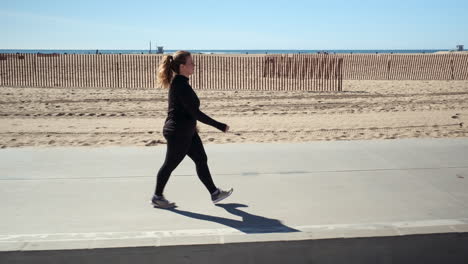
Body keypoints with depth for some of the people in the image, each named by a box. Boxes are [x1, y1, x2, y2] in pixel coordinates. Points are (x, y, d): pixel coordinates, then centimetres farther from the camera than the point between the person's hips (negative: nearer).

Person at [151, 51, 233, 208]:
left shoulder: (179, 82, 7)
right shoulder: (181, 85, -24)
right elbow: (195, 112, -26)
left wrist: (192, 125, 28)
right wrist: (220, 126, -23)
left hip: (186, 132, 10)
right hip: (178, 133, -10)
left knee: (201, 160, 12)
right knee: (170, 164, 5)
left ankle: (215, 193, 21)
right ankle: (157, 197, 23)